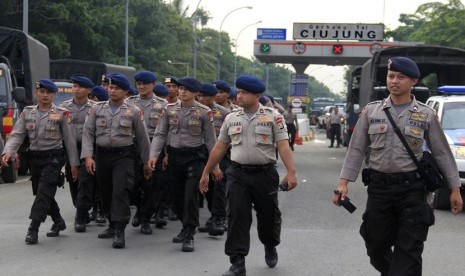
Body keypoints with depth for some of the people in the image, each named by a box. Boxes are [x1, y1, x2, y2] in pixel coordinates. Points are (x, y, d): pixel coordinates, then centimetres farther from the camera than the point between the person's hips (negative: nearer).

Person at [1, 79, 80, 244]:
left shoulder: (61, 114, -3)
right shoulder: (27, 112, 7)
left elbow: (69, 140, -1)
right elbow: (17, 135, 0)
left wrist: (74, 163, -2)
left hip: (53, 158, -5)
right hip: (35, 158, 5)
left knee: (43, 193, -15)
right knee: (41, 193, 13)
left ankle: (33, 229, -16)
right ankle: (58, 222, 32)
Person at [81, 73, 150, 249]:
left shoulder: (133, 112, 1)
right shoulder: (98, 109, 6)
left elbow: (142, 138, 4)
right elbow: (88, 133, 3)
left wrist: (147, 161, 5)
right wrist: (88, 156, -7)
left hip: (123, 155, -3)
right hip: (102, 155, 3)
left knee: (120, 191, -17)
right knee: (105, 193, 11)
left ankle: (119, 231, -15)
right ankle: (112, 225, 29)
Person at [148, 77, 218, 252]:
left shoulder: (204, 112, -5)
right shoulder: (169, 109, 4)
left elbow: (210, 140, 0)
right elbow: (160, 134, 5)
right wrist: (153, 155, -7)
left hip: (194, 157, -4)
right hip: (174, 156, 4)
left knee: (190, 195, -11)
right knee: (177, 196, 11)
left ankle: (189, 236, -4)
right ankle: (186, 228, 30)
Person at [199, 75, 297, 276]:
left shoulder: (273, 117, -4)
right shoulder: (231, 118, 7)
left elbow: (283, 146, -10)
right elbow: (219, 148, 13)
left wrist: (291, 173, -22)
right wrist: (206, 173, 14)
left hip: (265, 174, -2)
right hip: (238, 174, 2)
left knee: (268, 215, 12)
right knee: (237, 217, -4)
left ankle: (270, 247, 41)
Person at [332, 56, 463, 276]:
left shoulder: (426, 115, 1)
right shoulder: (371, 111, 5)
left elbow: (442, 153, 5)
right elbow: (356, 149, 6)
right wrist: (344, 182, -2)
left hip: (412, 188, -2)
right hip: (379, 187, 2)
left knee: (408, 251, -4)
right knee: (376, 245, 10)